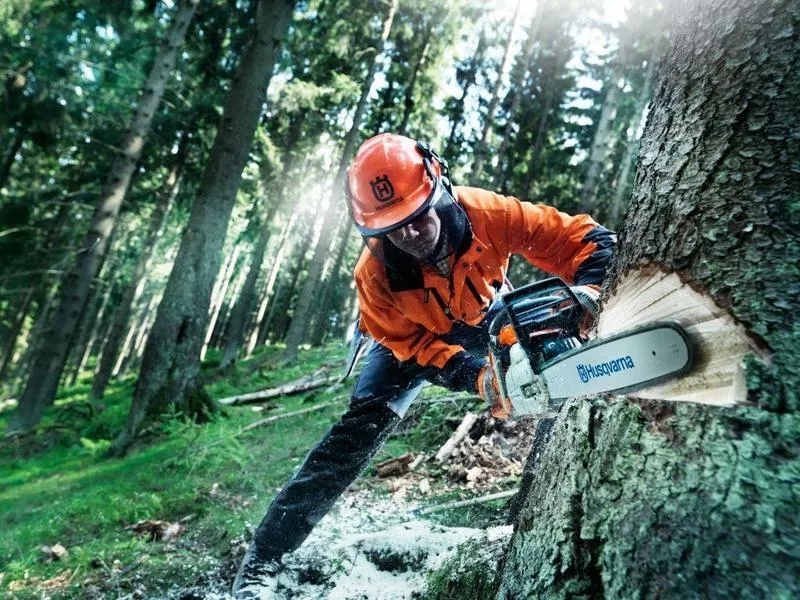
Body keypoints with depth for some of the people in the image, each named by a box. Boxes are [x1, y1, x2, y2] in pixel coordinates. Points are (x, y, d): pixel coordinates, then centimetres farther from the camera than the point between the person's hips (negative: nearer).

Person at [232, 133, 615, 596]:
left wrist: (587, 292, -48)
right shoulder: (375, 273, -34)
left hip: (487, 319, 3)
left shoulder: (485, 212, -35)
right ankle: (263, 560, -4)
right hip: (414, 338, -2)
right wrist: (476, 376, -40)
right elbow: (413, 345, -25)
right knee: (360, 430, -13)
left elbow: (587, 239, -28)